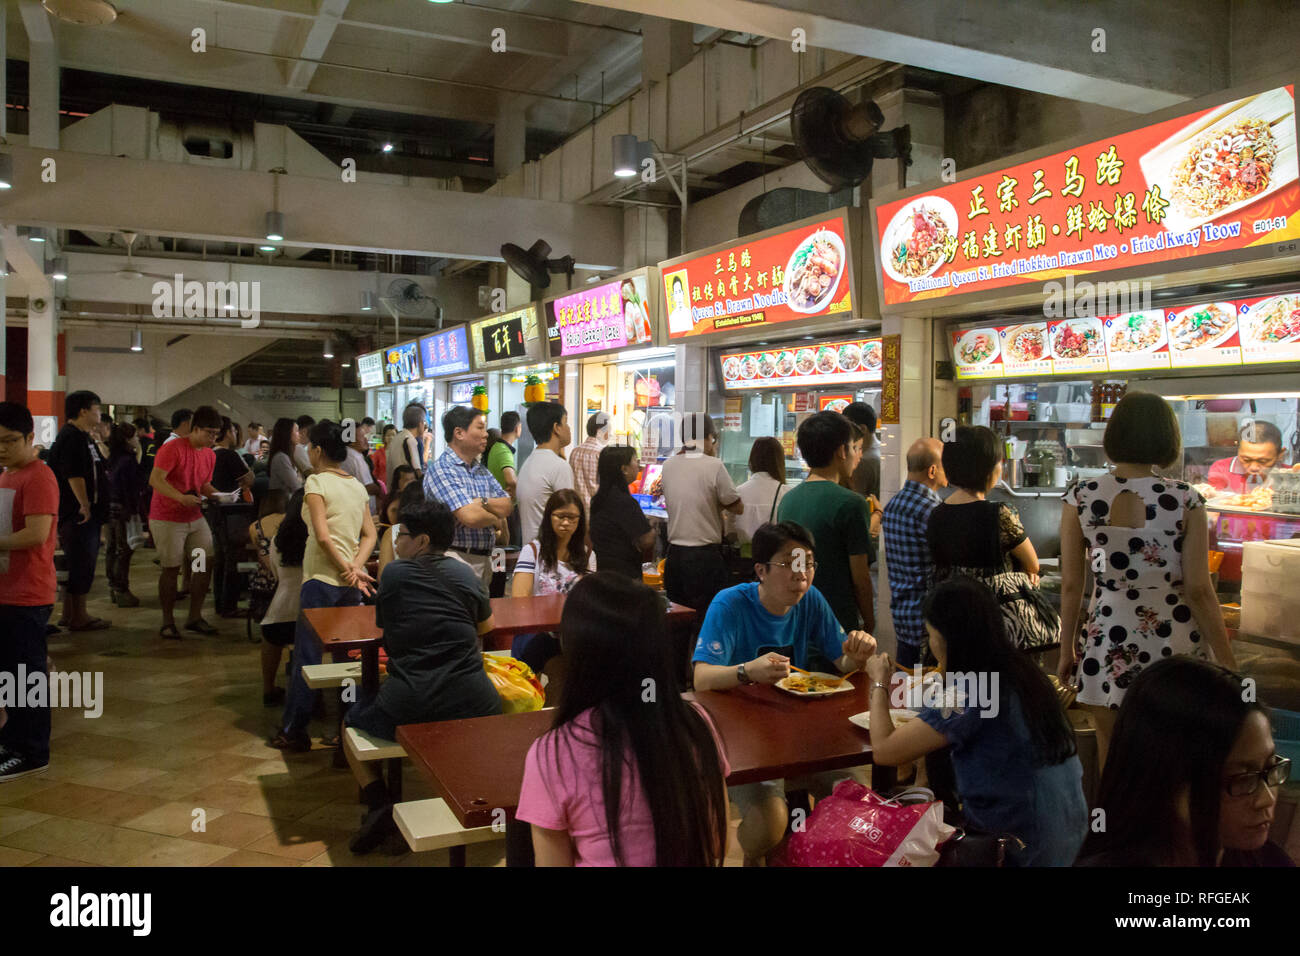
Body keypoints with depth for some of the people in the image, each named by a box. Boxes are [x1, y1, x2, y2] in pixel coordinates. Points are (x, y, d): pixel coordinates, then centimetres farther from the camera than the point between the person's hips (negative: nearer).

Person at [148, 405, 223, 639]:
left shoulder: (210, 455, 9)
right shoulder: (173, 449, -15)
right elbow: (155, 480, -23)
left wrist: (217, 495, 0)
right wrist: (182, 498, -33)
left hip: (195, 518, 7)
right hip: (167, 519, -7)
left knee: (205, 564, 1)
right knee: (171, 568, -2)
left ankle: (195, 617, 13)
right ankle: (167, 622, 10)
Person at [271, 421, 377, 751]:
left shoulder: (316, 482, -7)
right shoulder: (358, 486, 12)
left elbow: (323, 536, -16)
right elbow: (369, 534, 7)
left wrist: (346, 569, -10)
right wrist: (356, 568, -4)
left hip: (322, 579, -6)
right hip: (352, 585, 6)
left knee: (307, 655, 2)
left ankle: (294, 730, 10)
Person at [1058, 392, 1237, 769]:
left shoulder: (1080, 497, -5)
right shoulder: (1186, 500, -7)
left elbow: (1071, 585, -2)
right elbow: (1199, 590, -8)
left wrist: (1067, 650, 9)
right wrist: (1228, 663, 3)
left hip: (1108, 641, 1)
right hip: (1174, 641, 0)